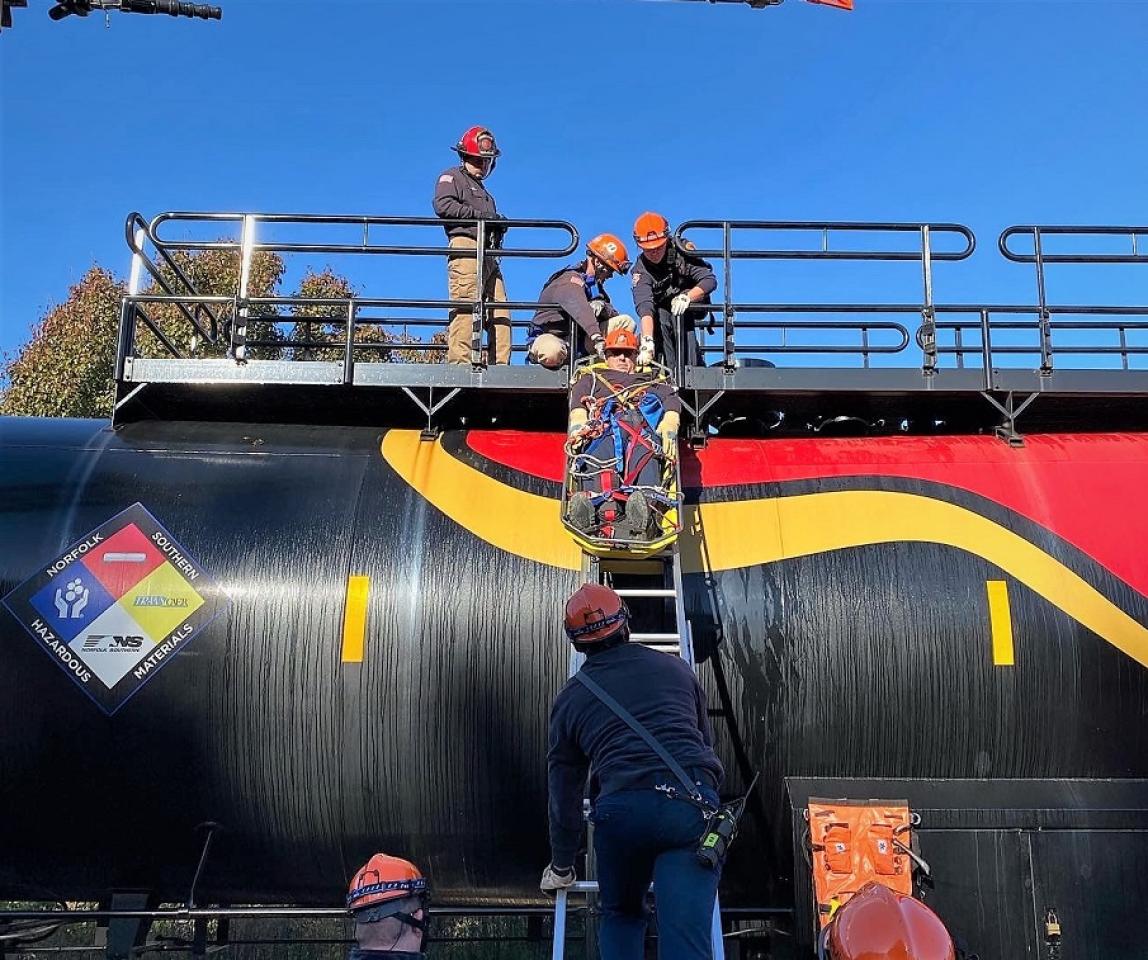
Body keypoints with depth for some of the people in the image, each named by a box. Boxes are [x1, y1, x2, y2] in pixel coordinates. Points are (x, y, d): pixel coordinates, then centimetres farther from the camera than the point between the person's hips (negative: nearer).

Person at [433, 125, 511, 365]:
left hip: (488, 255, 8)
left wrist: (499, 225, 8)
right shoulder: (452, 177, 13)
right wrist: (479, 214, -9)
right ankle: (459, 363, -25)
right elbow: (443, 205, -7)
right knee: (465, 308, -18)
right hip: (465, 247, -8)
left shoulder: (483, 190, 37)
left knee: (500, 313, -3)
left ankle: (499, 364, -7)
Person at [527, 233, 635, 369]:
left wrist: (602, 306, -17)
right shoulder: (571, 278, -13)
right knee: (552, 352, -45)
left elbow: (614, 315, 8)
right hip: (552, 336, -8)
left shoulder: (595, 284, 17)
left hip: (579, 340, 8)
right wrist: (598, 339, -45)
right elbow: (579, 309, -32)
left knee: (626, 322, -3)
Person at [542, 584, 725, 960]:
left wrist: (561, 865, 38)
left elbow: (564, 792, 25)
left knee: (621, 915, 26)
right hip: (692, 805, 0)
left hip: (621, 810, 0)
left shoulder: (570, 699, 18)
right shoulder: (675, 668, 21)